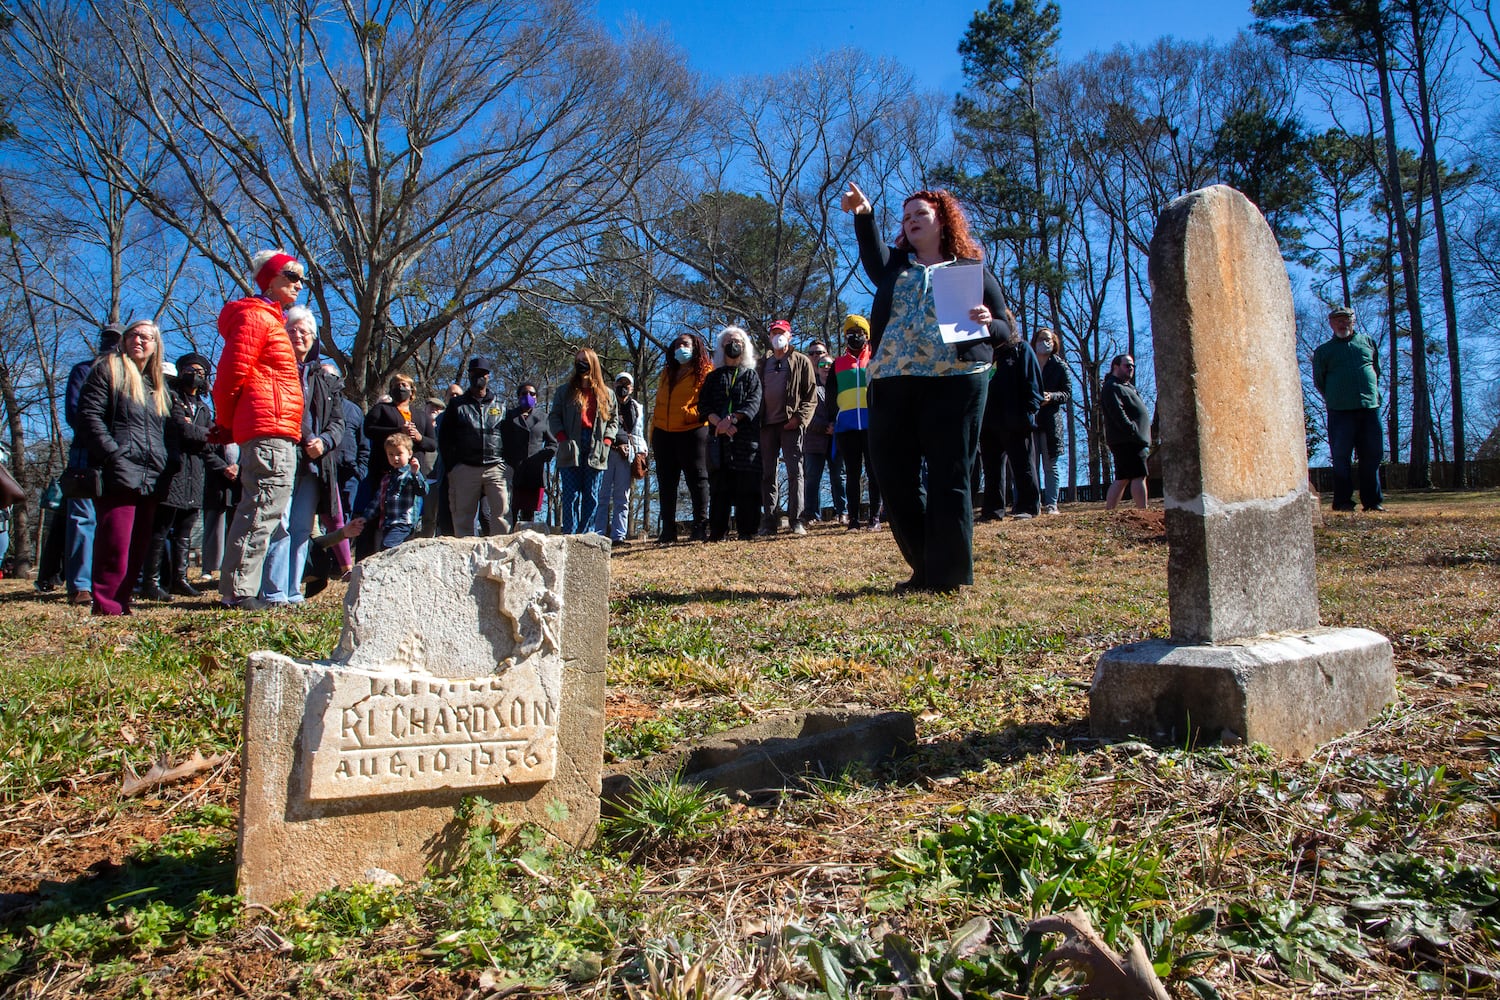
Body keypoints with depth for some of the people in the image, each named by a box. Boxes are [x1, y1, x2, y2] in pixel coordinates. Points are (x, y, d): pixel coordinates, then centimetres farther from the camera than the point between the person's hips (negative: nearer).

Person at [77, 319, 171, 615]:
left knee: (139, 545, 6)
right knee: (115, 544, -9)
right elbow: (89, 415, -5)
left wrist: (163, 466, 13)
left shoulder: (157, 385, 23)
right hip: (118, 476, -6)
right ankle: (106, 606, -4)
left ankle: (121, 601, 12)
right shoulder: (108, 370, 5)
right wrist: (114, 455, -16)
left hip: (150, 480, 6)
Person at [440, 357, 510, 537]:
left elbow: (509, 437, 14)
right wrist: (450, 467, 2)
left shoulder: (500, 406, 17)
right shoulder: (457, 405, 15)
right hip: (465, 468, 0)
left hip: (495, 468, 0)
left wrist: (507, 465, 2)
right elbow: (444, 439, 12)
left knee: (501, 512, -11)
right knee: (464, 516, 0)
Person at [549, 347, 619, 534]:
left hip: (595, 452, 2)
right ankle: (569, 535, -5)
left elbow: (614, 419, 15)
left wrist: (606, 441, 0)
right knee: (571, 495, -6)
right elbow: (553, 417, 7)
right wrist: (563, 439, -7)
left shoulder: (606, 393, 16)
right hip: (571, 450, -1)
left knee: (591, 496, 1)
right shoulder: (565, 391, 12)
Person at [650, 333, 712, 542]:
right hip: (663, 433, 6)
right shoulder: (666, 373, 21)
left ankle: (700, 527, 0)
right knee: (666, 482, 6)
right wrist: (653, 432, 15)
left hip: (692, 432, -6)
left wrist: (693, 413, -17)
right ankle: (668, 530, 11)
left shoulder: (705, 372, 2)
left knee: (697, 479, -4)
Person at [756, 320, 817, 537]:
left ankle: (796, 521, -7)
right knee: (767, 474, 2)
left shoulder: (801, 361, 9)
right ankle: (769, 522, 4)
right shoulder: (763, 363, 20)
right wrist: (757, 419, 4)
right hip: (767, 425, 4)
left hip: (790, 424, -4)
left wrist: (799, 417, -11)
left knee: (795, 472, -8)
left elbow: (811, 394, 2)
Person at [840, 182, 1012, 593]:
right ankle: (925, 570, 16)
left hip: (956, 380, -3)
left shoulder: (972, 269, 14)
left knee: (948, 478, -5)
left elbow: (1005, 330, 12)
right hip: (891, 382, 3)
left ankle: (949, 576, 3)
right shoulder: (894, 265, 19)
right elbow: (872, 254, -5)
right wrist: (863, 215, -22)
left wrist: (987, 324, -10)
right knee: (894, 477, 3)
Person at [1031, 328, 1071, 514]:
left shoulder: (1059, 366, 8)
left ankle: (1051, 504, 0)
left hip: (1052, 419, -1)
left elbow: (1068, 393, 2)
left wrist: (1051, 397, -17)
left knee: (1050, 465, 0)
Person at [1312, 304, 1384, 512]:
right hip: (1340, 411, -2)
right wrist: (1334, 400, 9)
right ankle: (1342, 501, -1)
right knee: (1340, 456, -5)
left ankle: (1373, 500, 7)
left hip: (1370, 407, 2)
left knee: (1371, 456, 2)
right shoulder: (1323, 350, 10)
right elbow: (1318, 381, 11)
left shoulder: (1367, 342, 17)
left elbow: (1377, 370, 24)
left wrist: (1371, 393, 16)